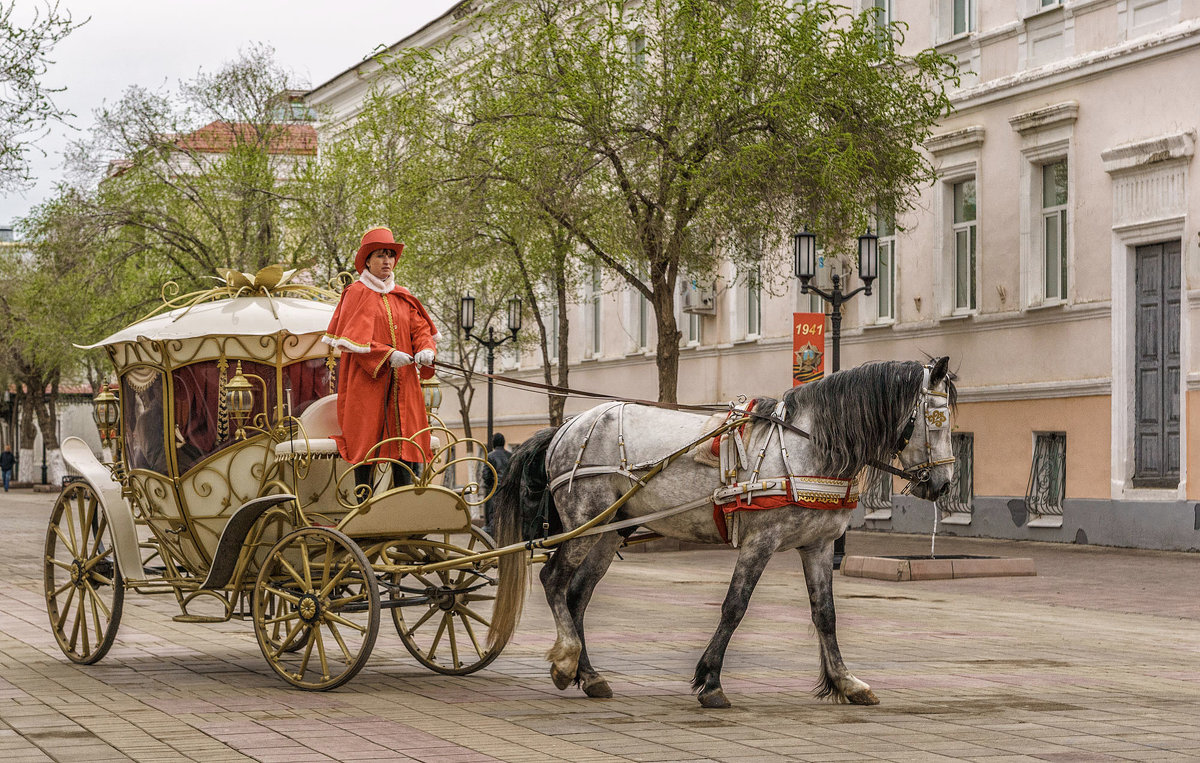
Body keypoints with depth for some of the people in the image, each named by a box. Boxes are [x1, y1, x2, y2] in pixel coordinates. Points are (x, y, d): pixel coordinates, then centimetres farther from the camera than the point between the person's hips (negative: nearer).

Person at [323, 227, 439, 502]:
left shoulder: (403, 297, 17)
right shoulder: (357, 294, 0)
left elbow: (420, 328, 11)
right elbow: (354, 339, -9)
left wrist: (426, 349, -12)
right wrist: (388, 355, -20)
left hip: (402, 382, 5)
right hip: (366, 381, -5)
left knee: (406, 437, 0)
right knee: (366, 441, -6)